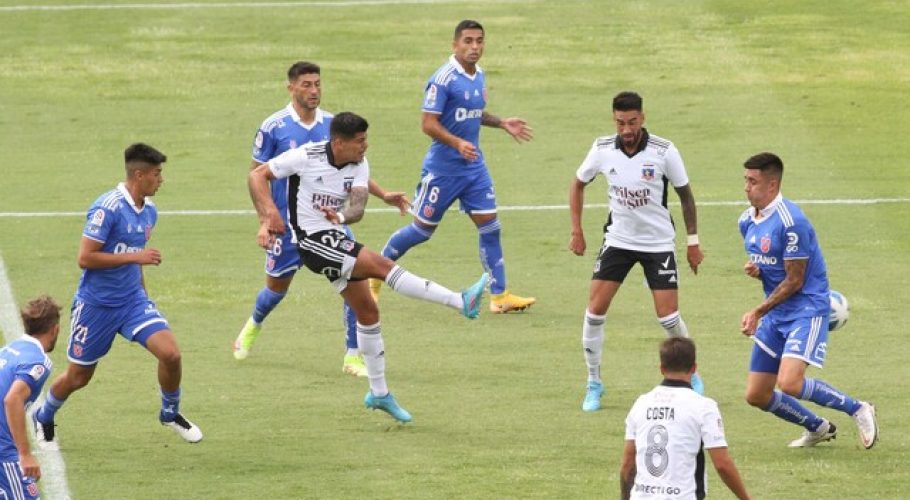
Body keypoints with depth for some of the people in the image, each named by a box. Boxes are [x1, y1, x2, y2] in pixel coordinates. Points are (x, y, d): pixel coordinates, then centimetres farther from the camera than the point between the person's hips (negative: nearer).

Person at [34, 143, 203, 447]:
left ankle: (170, 413, 11)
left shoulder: (149, 211, 4)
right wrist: (135, 257, -25)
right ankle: (43, 418, 37)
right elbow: (85, 258, -23)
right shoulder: (108, 208, -21)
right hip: (96, 304, -6)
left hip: (132, 300, 6)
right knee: (78, 377, 8)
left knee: (170, 353, -15)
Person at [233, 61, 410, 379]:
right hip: (288, 222, -2)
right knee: (277, 287, 14)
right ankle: (253, 327, 49)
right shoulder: (273, 127, -9)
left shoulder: (332, 124, 1)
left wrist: (383, 195, 2)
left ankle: (353, 357, -5)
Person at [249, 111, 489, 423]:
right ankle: (462, 302, -26)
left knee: (368, 312, 9)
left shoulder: (359, 165, -1)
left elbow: (358, 207, -14)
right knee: (381, 265, -22)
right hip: (312, 241, -8)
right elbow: (258, 175, -7)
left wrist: (343, 216, -37)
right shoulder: (306, 157, -16)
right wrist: (267, 219, -15)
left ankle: (379, 393, 20)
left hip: (336, 240, 8)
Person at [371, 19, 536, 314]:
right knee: (423, 229, 3)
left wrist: (502, 123, 14)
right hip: (443, 166, -7)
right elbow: (429, 123, -20)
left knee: (489, 225, 0)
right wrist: (458, 143, -32)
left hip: (474, 165, 7)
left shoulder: (479, 76, 8)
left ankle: (499, 297, 4)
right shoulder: (443, 79, -18)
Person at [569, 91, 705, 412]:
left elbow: (685, 194, -2)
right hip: (618, 239, 2)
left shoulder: (664, 152, -16)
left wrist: (693, 242, 1)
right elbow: (578, 184, 9)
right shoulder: (603, 150, -9)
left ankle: (691, 375, 19)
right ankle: (593, 383, 9)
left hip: (658, 242, -2)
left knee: (668, 316, -6)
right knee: (595, 310, -7)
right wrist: (577, 231, 6)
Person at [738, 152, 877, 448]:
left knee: (789, 383, -26)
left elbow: (794, 280, -16)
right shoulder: (747, 221, 7)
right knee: (756, 396, 5)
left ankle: (858, 410, -4)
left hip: (806, 309, -9)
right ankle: (819, 429, 27)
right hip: (775, 313, 9)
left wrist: (758, 312, -13)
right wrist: (754, 270, -4)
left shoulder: (790, 222, -19)